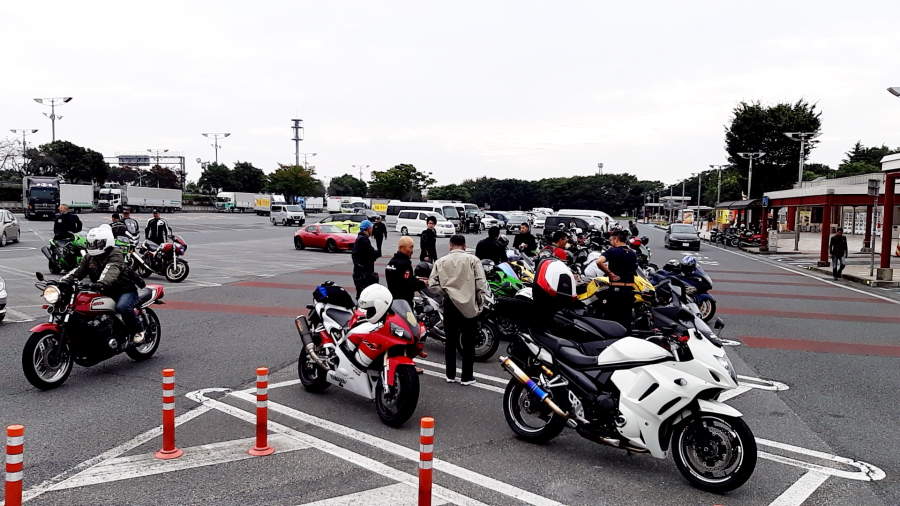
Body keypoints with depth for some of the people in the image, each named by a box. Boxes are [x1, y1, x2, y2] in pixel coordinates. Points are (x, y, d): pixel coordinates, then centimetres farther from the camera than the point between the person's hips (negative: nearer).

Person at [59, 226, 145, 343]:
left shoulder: (115, 254, -14)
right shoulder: (89, 257, 10)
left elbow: (112, 271, -33)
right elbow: (78, 271, -3)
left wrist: (101, 283, -53)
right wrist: (64, 281, -25)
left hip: (125, 291, -7)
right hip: (105, 293, 7)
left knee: (122, 307, -38)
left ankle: (138, 329, -12)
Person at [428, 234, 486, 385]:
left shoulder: (441, 262, 2)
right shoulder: (473, 260, -3)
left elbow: (433, 284, -4)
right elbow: (481, 284, -7)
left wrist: (446, 293, 8)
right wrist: (480, 305, 2)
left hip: (450, 305, 2)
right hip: (469, 305, -2)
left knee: (450, 340, 12)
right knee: (468, 342, 6)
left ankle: (450, 375, 19)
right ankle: (467, 377, 10)